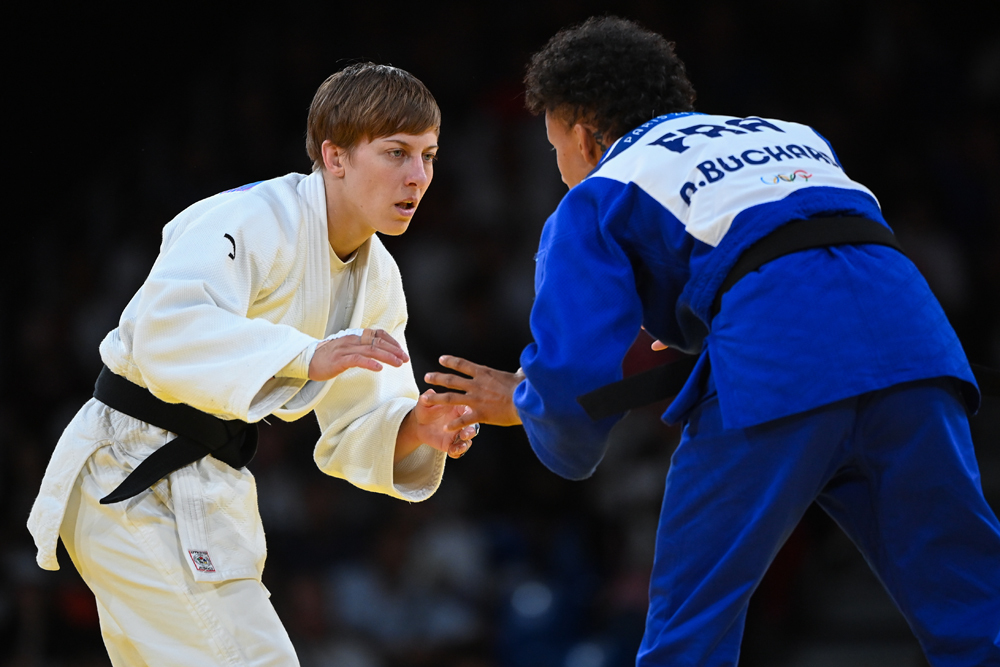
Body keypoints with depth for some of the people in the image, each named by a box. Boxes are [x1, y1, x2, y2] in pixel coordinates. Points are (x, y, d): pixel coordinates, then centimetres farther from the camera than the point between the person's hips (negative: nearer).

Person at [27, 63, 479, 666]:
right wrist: (306, 359, -46)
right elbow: (166, 329, -37)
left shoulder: (377, 278, 8)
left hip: (210, 490, 10)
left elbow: (354, 431, 7)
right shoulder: (252, 220, -21)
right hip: (129, 480, -10)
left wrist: (414, 430, -15)